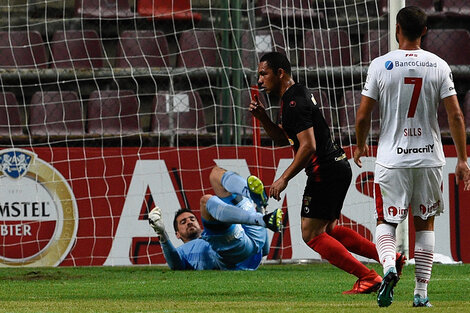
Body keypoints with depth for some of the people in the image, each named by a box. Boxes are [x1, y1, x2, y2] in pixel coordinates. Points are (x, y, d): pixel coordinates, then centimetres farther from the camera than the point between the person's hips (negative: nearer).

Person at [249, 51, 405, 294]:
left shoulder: (295, 102, -17)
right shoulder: (292, 97, 16)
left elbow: (308, 146, -24)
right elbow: (283, 139, 23)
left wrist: (284, 178, -21)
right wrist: (262, 117, 9)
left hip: (325, 171, -11)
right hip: (337, 167, 11)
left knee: (311, 234, -6)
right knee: (328, 230, 19)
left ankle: (368, 278, -9)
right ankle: (392, 257, 17)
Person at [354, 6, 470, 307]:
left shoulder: (381, 65, -5)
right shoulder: (438, 66, -2)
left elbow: (363, 116, -3)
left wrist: (360, 146, 16)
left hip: (392, 158, -2)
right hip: (429, 157, 2)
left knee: (386, 221, 7)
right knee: (425, 223, 14)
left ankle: (389, 266, -23)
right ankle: (421, 291, 11)